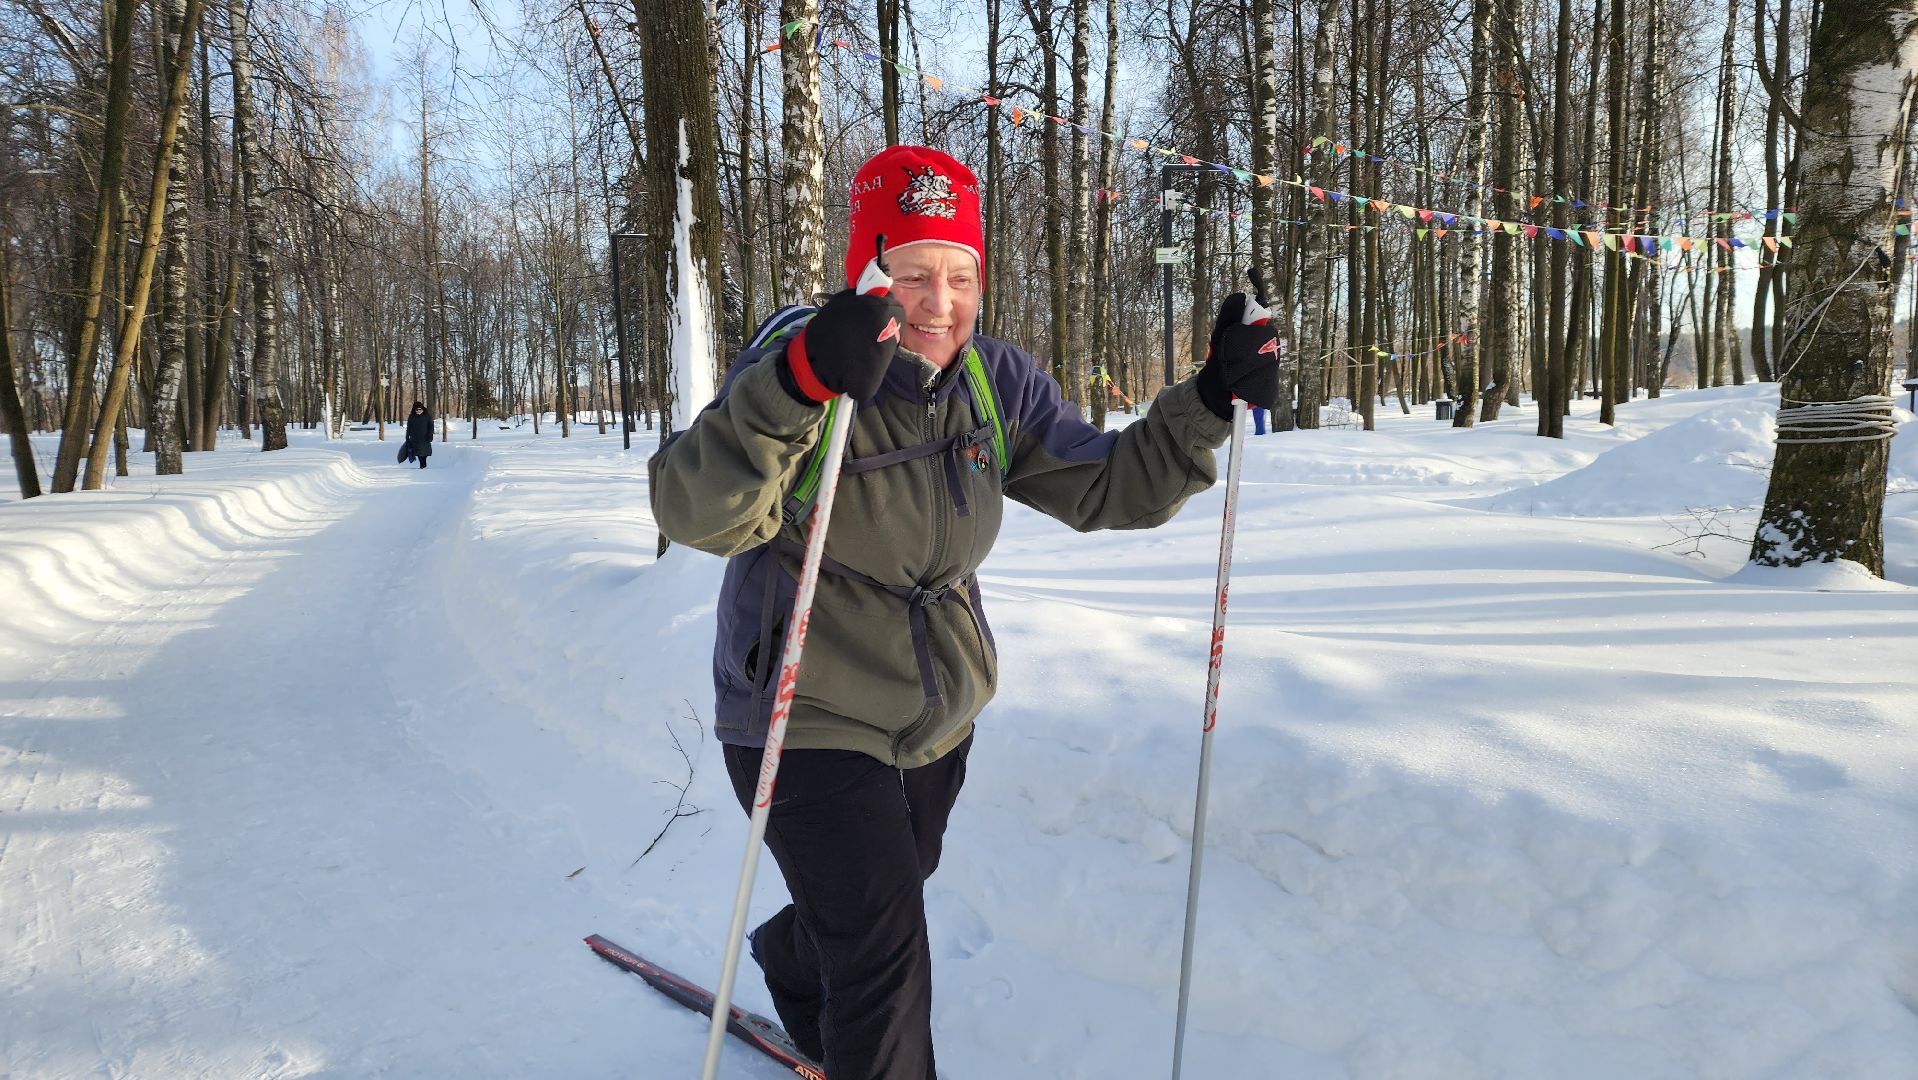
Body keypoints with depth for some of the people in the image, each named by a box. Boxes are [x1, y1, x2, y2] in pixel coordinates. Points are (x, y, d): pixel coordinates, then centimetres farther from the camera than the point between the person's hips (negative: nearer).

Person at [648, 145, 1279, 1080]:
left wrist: (1209, 401, -16)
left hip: (939, 725, 6)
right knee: (887, 963, -8)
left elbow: (1108, 489, -2)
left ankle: (788, 959, 63)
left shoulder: (996, 384, -6)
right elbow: (696, 514, -37)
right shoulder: (798, 359, -23)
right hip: (808, 727, -6)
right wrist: (796, 388, -53)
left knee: (883, 902, 29)